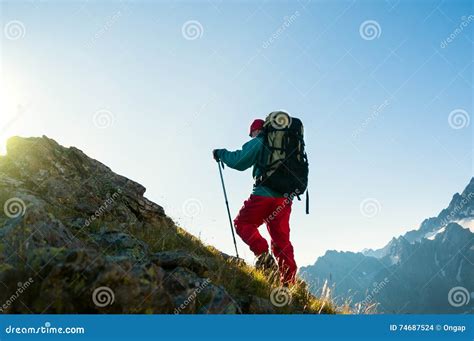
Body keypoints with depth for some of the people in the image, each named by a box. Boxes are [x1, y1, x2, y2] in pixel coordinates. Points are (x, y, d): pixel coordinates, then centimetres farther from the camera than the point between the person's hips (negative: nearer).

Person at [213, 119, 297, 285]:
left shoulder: (259, 142, 3)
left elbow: (240, 161, -5)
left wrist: (220, 153, 8)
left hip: (265, 194, -6)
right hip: (285, 198, 6)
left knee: (242, 223, 9)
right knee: (281, 240, 9)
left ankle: (263, 254, -14)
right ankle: (289, 282, 3)